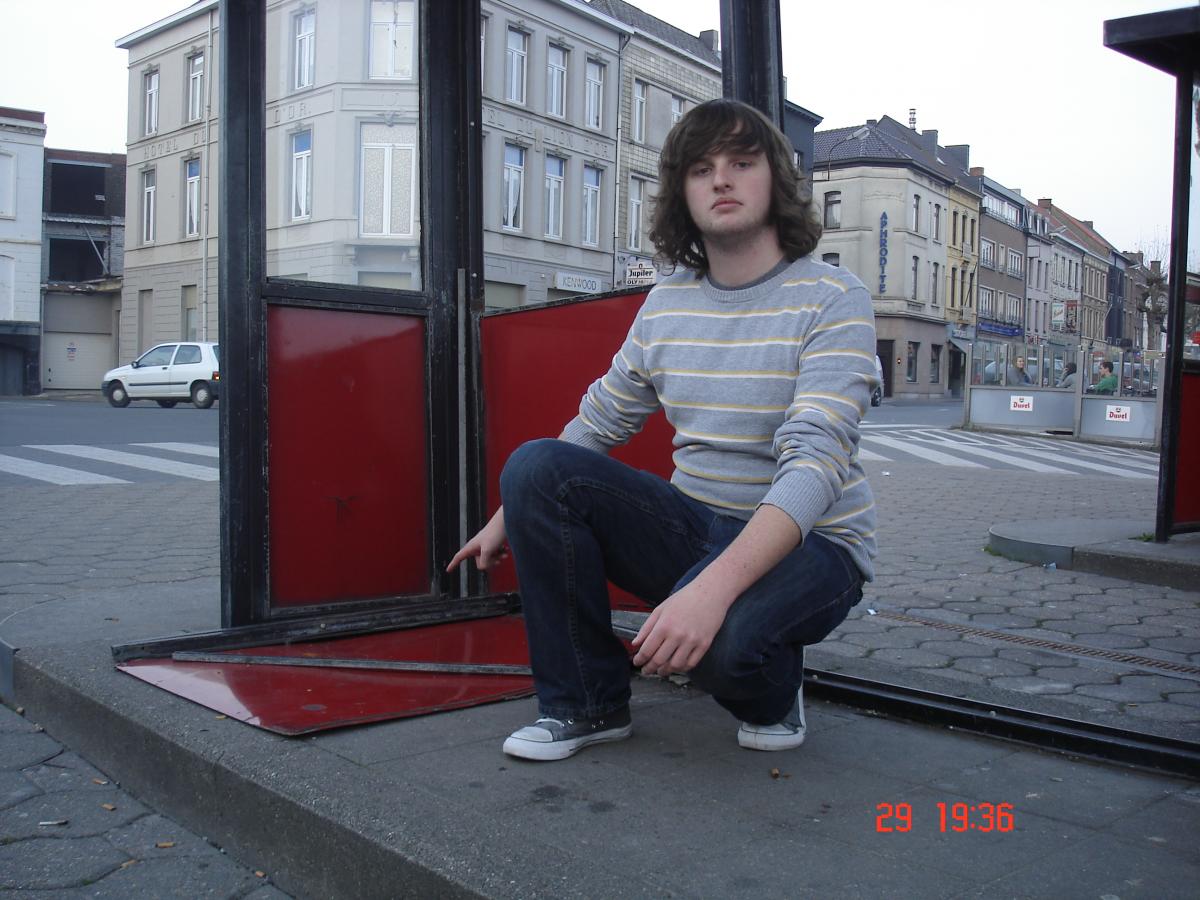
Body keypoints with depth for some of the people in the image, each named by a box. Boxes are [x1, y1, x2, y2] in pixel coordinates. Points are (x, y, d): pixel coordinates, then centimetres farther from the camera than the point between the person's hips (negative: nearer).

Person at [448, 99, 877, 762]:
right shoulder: (665, 304, 5)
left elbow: (814, 465, -25)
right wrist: (510, 516, 15)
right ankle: (586, 702, -4)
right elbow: (598, 423, 16)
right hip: (693, 528, 5)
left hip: (809, 545, -5)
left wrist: (713, 587, -38)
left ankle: (771, 693, 3)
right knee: (535, 464, -16)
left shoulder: (832, 299, -12)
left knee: (720, 634, -38)